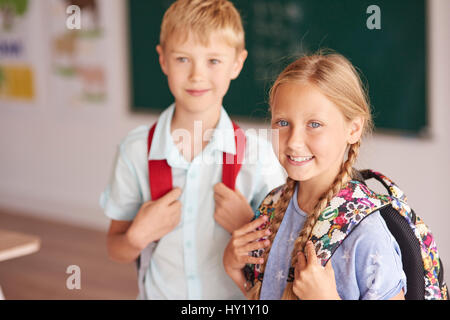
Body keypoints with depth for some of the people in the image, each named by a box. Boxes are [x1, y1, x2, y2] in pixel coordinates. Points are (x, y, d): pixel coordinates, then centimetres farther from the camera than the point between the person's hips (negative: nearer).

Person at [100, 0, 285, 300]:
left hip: (234, 297, -1)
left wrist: (247, 228, -21)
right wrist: (138, 236, -18)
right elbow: (117, 250, 1)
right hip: (160, 292, 1)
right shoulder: (136, 150, -8)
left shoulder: (258, 153, -12)